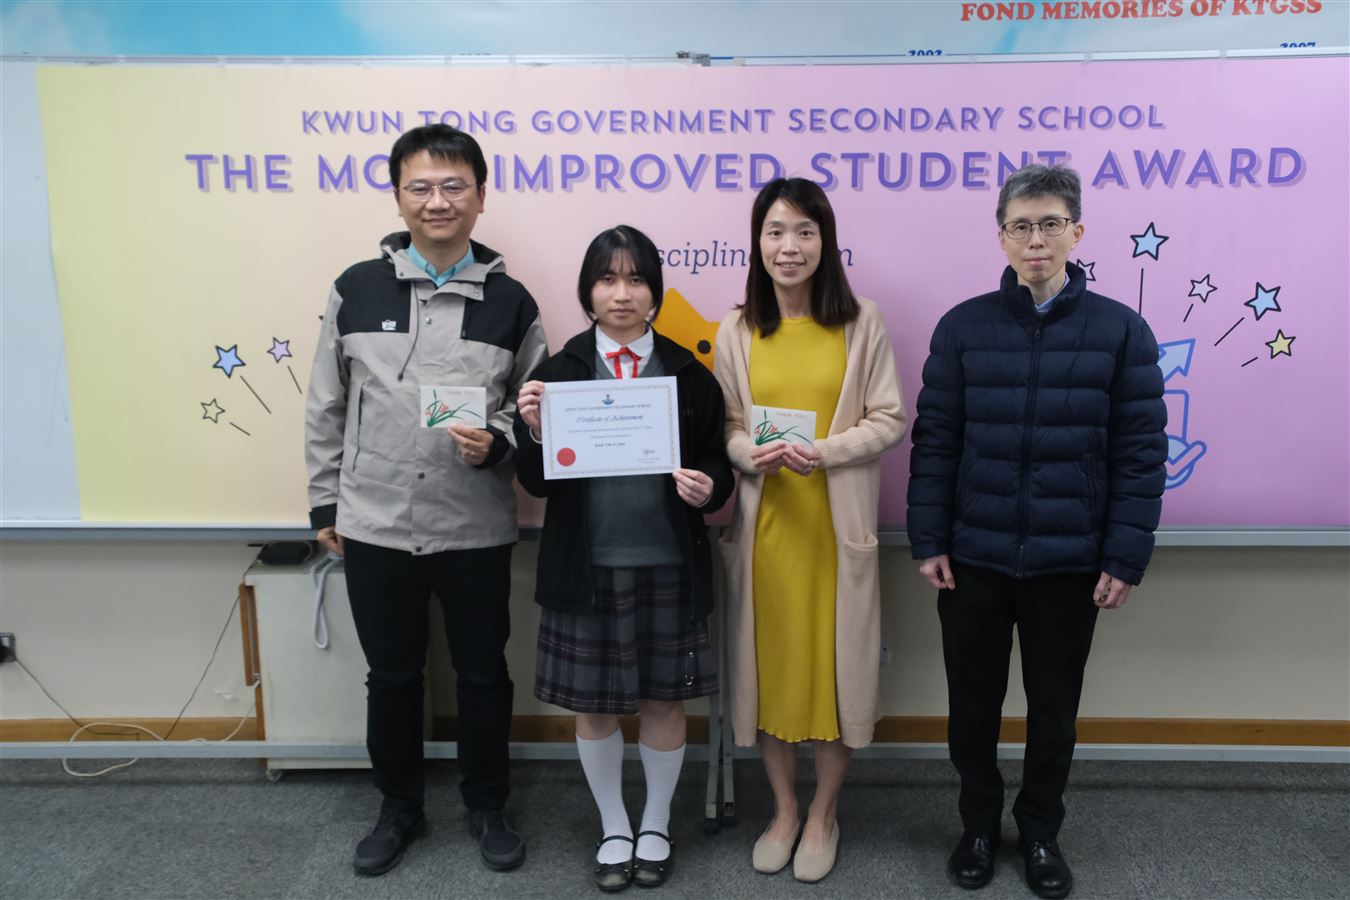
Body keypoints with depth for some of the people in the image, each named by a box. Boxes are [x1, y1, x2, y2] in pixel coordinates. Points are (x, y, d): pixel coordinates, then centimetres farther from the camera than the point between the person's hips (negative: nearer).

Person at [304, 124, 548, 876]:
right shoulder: (357, 288, 1)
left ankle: (488, 806, 35)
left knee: (483, 673, 13)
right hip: (374, 527, 1)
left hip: (477, 530, 0)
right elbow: (327, 407, 6)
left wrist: (496, 443, -16)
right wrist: (325, 502, 6)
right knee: (391, 675, 16)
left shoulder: (510, 301, -1)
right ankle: (400, 808, 37)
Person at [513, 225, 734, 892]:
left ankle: (656, 825, 36)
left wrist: (708, 485, -16)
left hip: (668, 565, 0)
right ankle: (613, 829, 35)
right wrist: (535, 432, -19)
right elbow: (538, 481, 0)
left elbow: (718, 463, 6)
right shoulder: (557, 372, 0)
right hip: (587, 566, 0)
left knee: (663, 700, 12)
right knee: (593, 705, 12)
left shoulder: (688, 374, 0)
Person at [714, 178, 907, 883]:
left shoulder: (862, 322, -2)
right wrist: (752, 453, -15)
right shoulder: (737, 330, 4)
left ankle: (823, 812, 28)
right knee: (769, 659, 10)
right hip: (763, 520, 2)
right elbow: (721, 426, 6)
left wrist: (823, 452, -17)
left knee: (836, 659, 6)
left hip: (838, 522, -1)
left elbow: (888, 421, -2)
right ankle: (783, 809, 30)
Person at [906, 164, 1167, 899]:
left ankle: (1041, 832, 37)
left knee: (1054, 709, 14)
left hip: (1071, 563, 0)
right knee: (972, 706, 12)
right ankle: (978, 825, 35)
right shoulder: (963, 326, -1)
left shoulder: (1121, 330, -3)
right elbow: (934, 440, 0)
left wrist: (1126, 558, -6)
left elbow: (1141, 453, -2)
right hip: (973, 558, 1)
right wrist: (929, 541, -4)